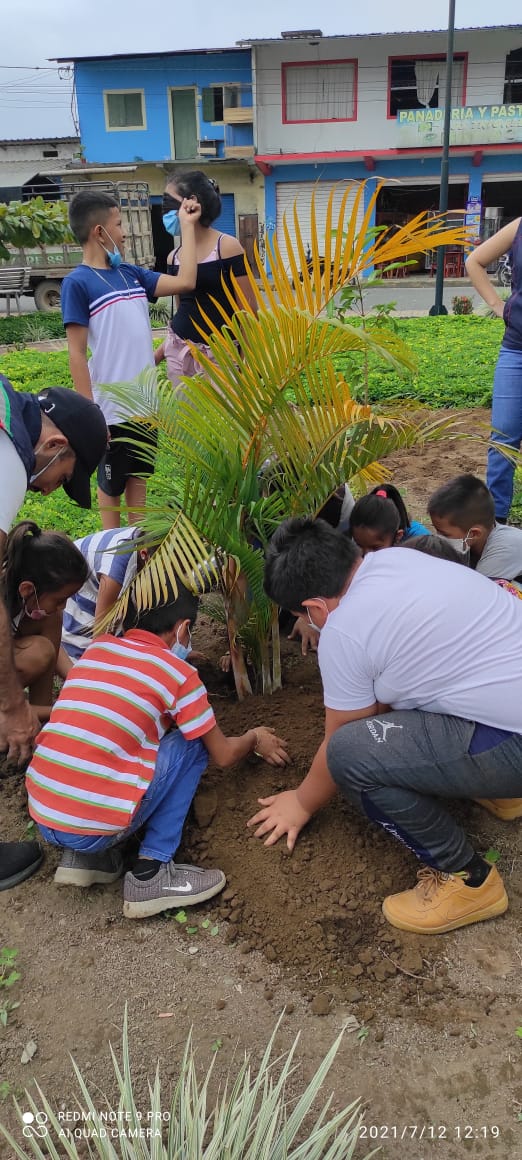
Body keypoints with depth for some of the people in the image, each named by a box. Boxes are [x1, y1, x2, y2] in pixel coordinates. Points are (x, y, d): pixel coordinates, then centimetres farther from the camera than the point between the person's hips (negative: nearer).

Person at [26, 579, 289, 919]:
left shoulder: (97, 647, 13)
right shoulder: (179, 674, -1)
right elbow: (224, 755, 10)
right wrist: (254, 738, 33)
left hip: (42, 818, 6)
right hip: (98, 826, -6)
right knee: (191, 743, 10)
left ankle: (83, 856, 17)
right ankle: (151, 873, 5)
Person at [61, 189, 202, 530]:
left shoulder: (131, 274, 8)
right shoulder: (78, 283, -11)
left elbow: (185, 281, 6)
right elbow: (77, 353, -13)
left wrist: (187, 225, 9)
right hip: (111, 408, -6)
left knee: (139, 474, 18)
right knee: (111, 483, 10)